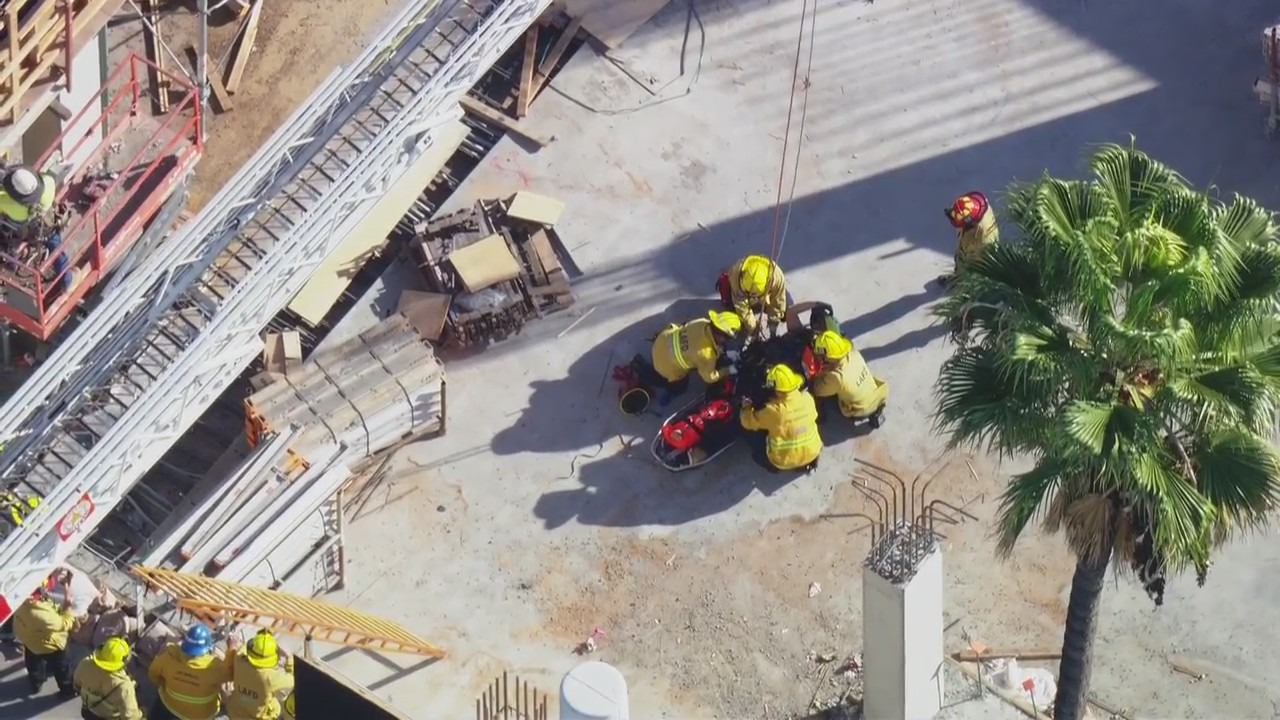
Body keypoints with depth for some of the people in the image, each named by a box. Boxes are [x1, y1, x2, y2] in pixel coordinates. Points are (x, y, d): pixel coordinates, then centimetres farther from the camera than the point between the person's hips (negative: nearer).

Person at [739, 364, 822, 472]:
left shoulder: (773, 410, -24)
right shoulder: (807, 398, -13)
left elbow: (748, 422, -9)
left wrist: (746, 407, 11)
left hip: (784, 461, -4)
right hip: (812, 453, 4)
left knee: (754, 434, 13)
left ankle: (773, 465, 11)